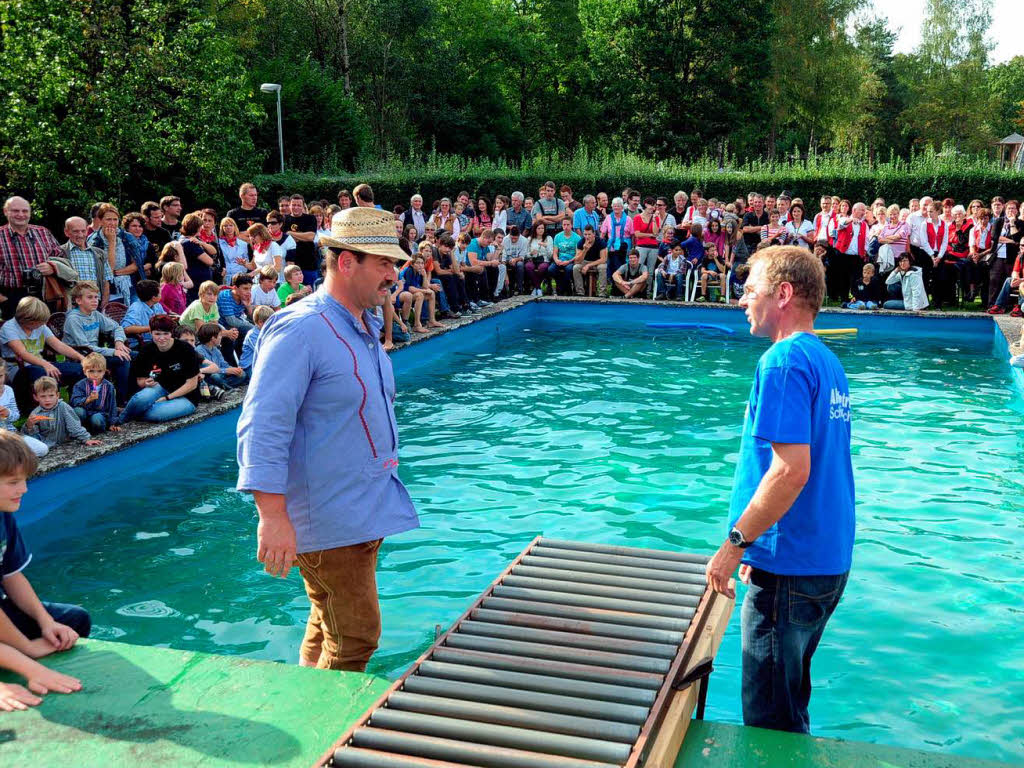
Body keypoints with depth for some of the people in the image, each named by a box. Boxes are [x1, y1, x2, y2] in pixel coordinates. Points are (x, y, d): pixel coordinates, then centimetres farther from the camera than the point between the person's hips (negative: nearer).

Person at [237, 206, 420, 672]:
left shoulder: (364, 328, 13)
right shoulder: (300, 329, -18)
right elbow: (263, 426, -23)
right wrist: (273, 518, -28)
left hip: (364, 512, 9)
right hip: (329, 519, -9)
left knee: (326, 633, 20)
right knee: (354, 641, -4)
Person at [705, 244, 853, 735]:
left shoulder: (784, 362, -18)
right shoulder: (828, 362, 12)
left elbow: (792, 470, -26)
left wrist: (735, 543, -17)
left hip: (791, 573, -9)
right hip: (829, 562, 9)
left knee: (770, 721, 5)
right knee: (789, 707, 23)